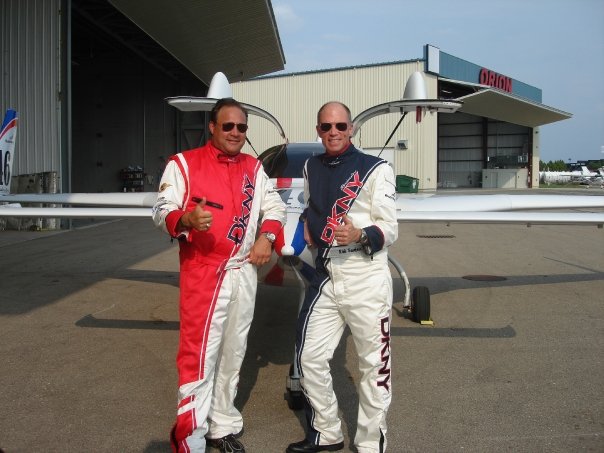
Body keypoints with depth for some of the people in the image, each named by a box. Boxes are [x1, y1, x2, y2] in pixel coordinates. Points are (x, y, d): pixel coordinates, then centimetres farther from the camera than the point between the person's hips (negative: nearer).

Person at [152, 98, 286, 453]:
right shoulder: (184, 163, -3)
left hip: (244, 272, 5)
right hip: (201, 272, -5)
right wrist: (185, 219, -31)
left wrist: (267, 236, -2)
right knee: (199, 353, -7)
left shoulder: (254, 168, 12)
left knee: (233, 350, 13)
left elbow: (275, 205, 16)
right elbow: (162, 210, -10)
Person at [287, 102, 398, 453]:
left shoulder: (375, 169, -6)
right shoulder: (311, 167, 13)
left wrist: (359, 235, -29)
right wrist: (307, 226, 10)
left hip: (366, 277, -6)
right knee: (310, 357, 12)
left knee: (374, 365, 3)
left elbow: (390, 229, -10)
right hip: (326, 274, 6)